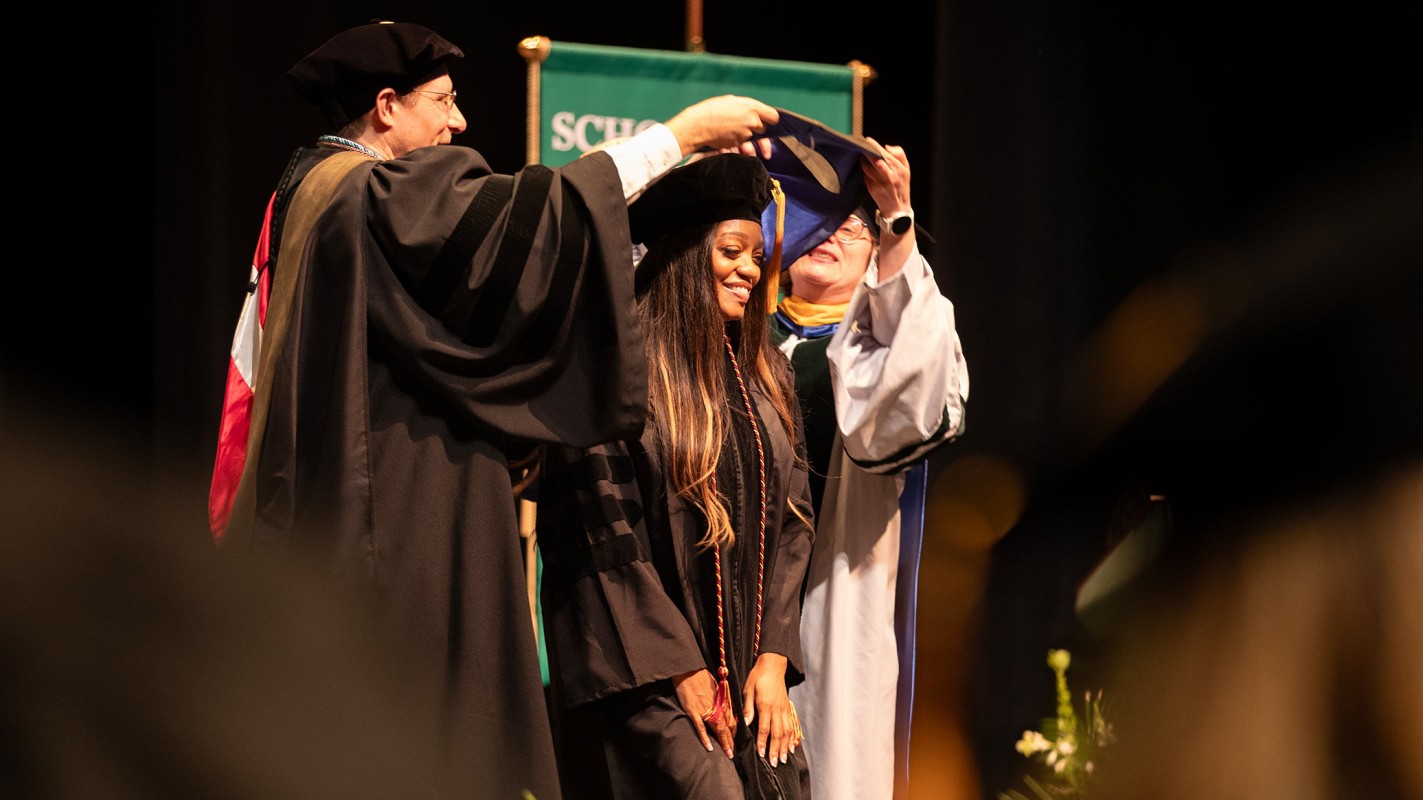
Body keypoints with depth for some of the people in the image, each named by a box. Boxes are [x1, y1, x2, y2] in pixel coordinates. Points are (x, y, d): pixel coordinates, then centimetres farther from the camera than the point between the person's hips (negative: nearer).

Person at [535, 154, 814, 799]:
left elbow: (791, 524, 12)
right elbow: (605, 536, -10)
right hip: (647, 675, -6)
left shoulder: (763, 378, 14)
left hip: (750, 674, 6)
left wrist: (774, 658, 1)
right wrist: (680, 670, -11)